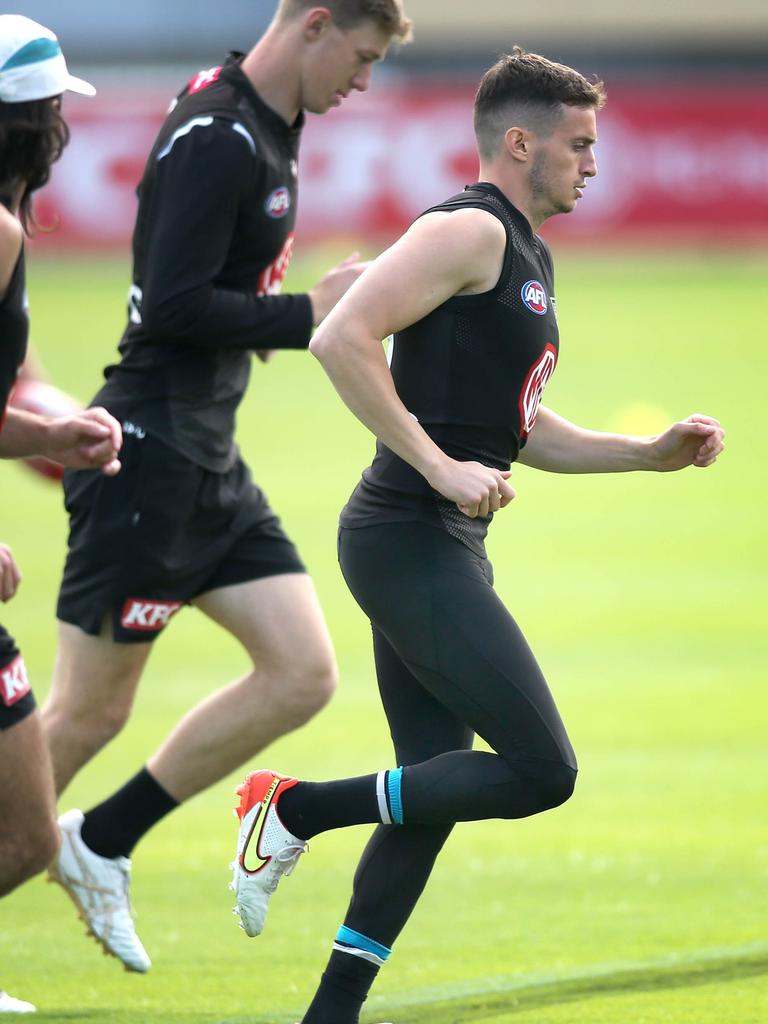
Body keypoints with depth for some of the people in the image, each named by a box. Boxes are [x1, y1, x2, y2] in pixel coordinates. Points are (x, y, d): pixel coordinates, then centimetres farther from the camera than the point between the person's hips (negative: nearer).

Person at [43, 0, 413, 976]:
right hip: (150, 457, -10)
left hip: (208, 461, 10)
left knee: (302, 675, 4)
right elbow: (174, 305, -22)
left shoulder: (266, 127, 13)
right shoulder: (217, 140, -18)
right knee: (88, 712, -3)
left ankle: (100, 844, 13)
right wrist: (310, 314, -14)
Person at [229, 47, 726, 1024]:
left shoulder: (525, 255, 21)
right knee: (542, 770, -13)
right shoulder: (470, 230, -10)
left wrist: (649, 452, 18)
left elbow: (517, 428, 29)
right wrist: (441, 466, -20)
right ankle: (296, 811, -7)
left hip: (442, 549, 10)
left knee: (437, 788, 9)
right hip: (413, 539, -10)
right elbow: (342, 338, -20)